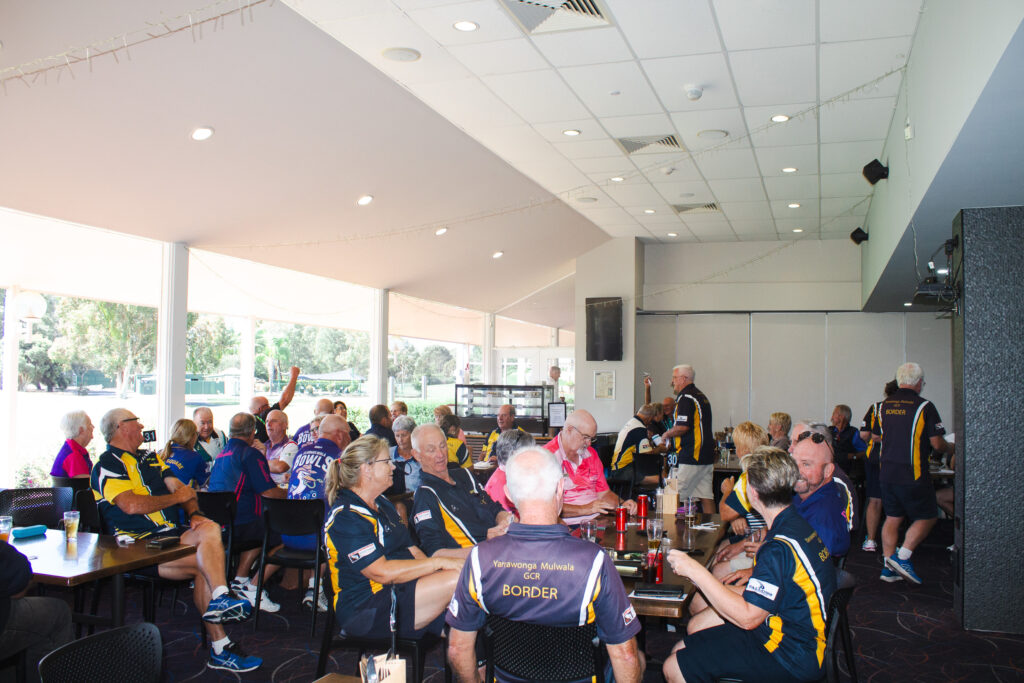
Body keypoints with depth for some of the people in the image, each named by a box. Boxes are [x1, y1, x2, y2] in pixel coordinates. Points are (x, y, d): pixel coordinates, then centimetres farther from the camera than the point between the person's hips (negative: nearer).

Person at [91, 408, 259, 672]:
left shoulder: (149, 458, 25)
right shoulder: (107, 466, -1)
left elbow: (179, 488, 16)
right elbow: (132, 505, -17)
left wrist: (195, 514, -5)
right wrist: (177, 497, -5)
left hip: (170, 533, 7)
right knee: (206, 562, -26)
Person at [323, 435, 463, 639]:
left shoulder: (382, 503, 18)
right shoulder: (346, 517, -14)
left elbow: (411, 550, 15)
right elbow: (383, 572, -22)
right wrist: (439, 562, -18)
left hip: (399, 591, 9)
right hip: (366, 610, -9)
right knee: (457, 579, -23)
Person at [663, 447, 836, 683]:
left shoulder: (780, 548, -28)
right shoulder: (798, 525, 3)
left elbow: (747, 617, -27)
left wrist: (696, 571, -23)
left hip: (789, 658, -10)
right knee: (696, 625, 19)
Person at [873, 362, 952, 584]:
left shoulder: (883, 406, 6)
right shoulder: (924, 406, -11)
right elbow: (937, 443, -9)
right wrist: (950, 449, 13)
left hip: (887, 472, 6)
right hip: (912, 475, -6)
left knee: (893, 518, 13)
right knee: (927, 517, 9)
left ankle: (889, 567, 14)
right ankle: (903, 557, -2)